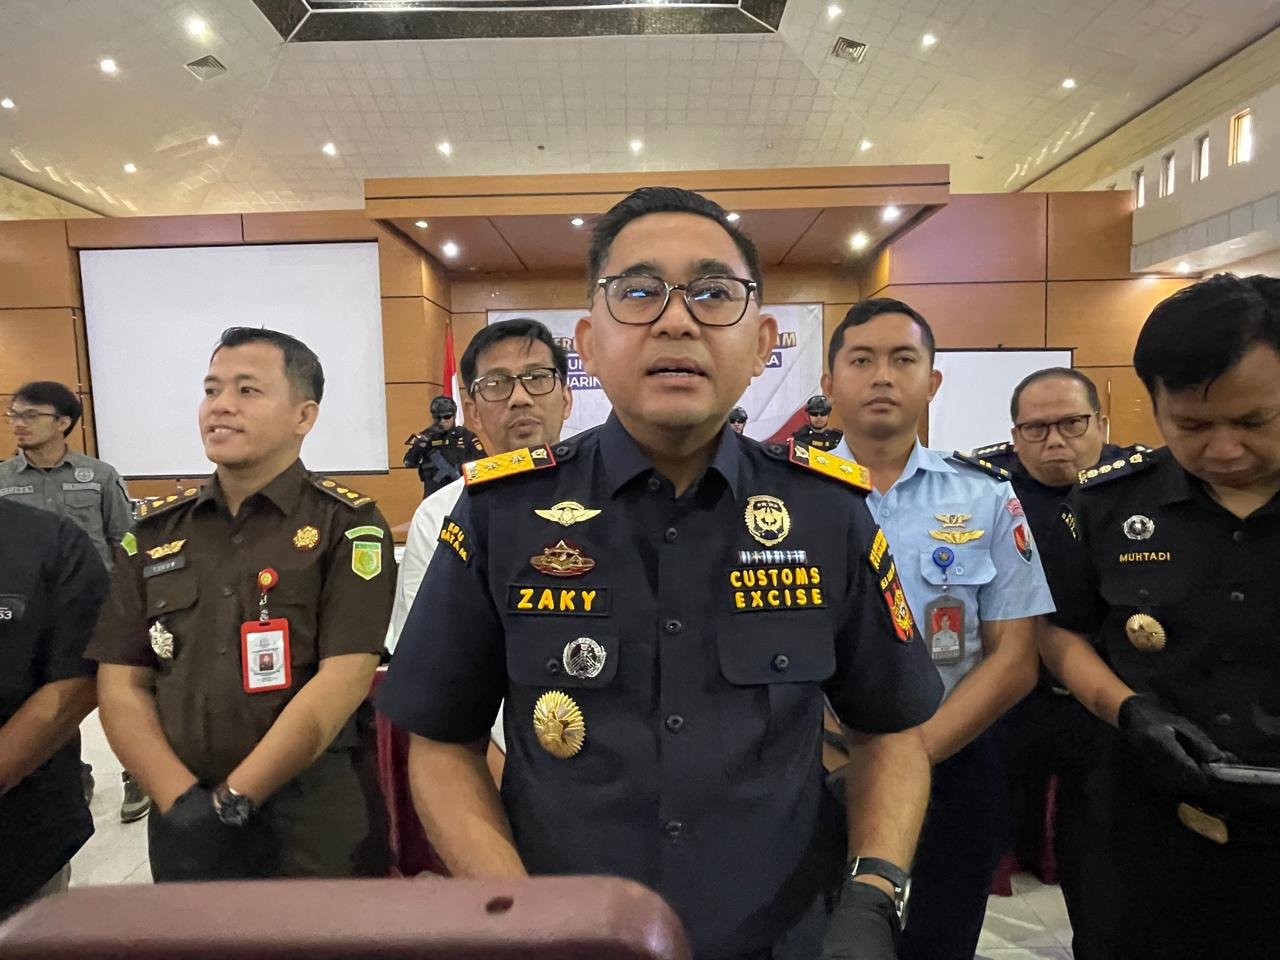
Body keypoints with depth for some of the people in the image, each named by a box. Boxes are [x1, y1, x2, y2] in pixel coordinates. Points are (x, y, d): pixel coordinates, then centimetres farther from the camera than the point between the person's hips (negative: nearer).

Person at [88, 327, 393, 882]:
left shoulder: (347, 525, -8)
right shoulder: (154, 531, 5)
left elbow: (344, 678, -15)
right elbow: (121, 685, 3)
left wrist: (232, 801, -16)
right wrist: (181, 801, -10)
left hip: (320, 821, -3)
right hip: (183, 823, 4)